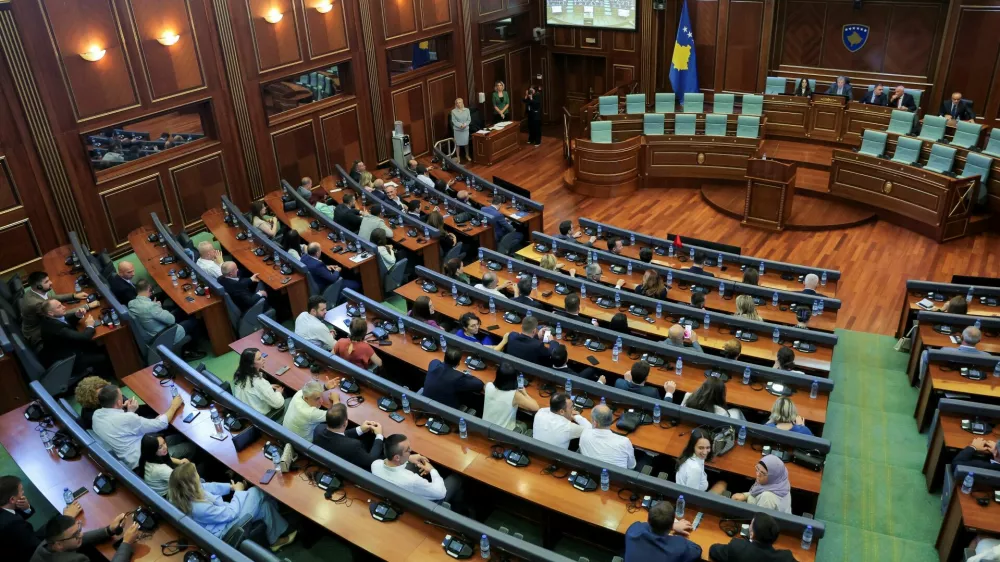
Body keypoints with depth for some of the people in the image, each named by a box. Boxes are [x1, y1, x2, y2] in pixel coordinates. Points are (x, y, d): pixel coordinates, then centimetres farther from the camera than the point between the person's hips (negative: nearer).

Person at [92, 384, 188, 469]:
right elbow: (161, 424, -18)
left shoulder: (97, 414, -4)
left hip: (128, 459, 9)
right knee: (190, 446, 4)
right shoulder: (126, 419, -29)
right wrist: (174, 406, -4)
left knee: (179, 437, 15)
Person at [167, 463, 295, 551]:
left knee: (264, 504, 4)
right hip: (225, 530, -8)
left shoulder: (182, 493, -15)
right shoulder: (199, 508, -38)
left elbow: (208, 487, 5)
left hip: (220, 513, 8)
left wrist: (230, 487, 2)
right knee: (257, 492, -6)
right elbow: (231, 513, -24)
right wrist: (238, 492, -10)